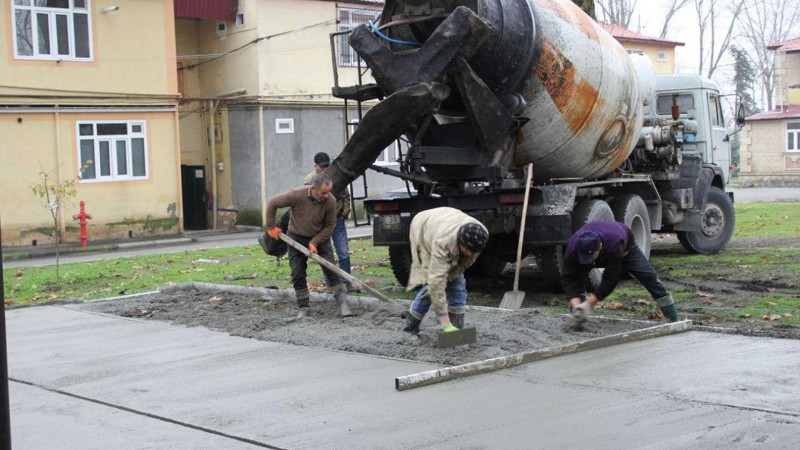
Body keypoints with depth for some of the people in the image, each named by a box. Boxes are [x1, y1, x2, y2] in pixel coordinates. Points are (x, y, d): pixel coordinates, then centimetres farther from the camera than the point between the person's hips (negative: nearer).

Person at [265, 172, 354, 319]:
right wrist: (271, 227, -8)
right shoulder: (296, 195, -27)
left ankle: (343, 303, -5)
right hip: (296, 238, 0)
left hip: (320, 238, 0)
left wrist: (315, 242, -18)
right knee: (297, 274, 0)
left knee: (331, 270, -11)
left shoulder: (330, 201, -23)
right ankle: (303, 308, 13)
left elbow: (330, 225, -10)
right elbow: (272, 203, -13)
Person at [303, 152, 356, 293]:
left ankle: (347, 283, 9)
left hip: (338, 221, 2)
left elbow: (346, 196, 13)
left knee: (344, 253, 2)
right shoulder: (309, 180, -4)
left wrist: (344, 213, 4)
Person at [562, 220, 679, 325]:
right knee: (578, 273, -22)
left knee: (649, 277, -12)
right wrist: (576, 305, -49)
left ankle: (674, 320, -2)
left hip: (625, 248, -2)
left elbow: (610, 281, -43)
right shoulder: (573, 247, -41)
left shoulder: (614, 244, -49)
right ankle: (577, 318, -10)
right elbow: (568, 278, -36)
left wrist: (588, 304, -47)